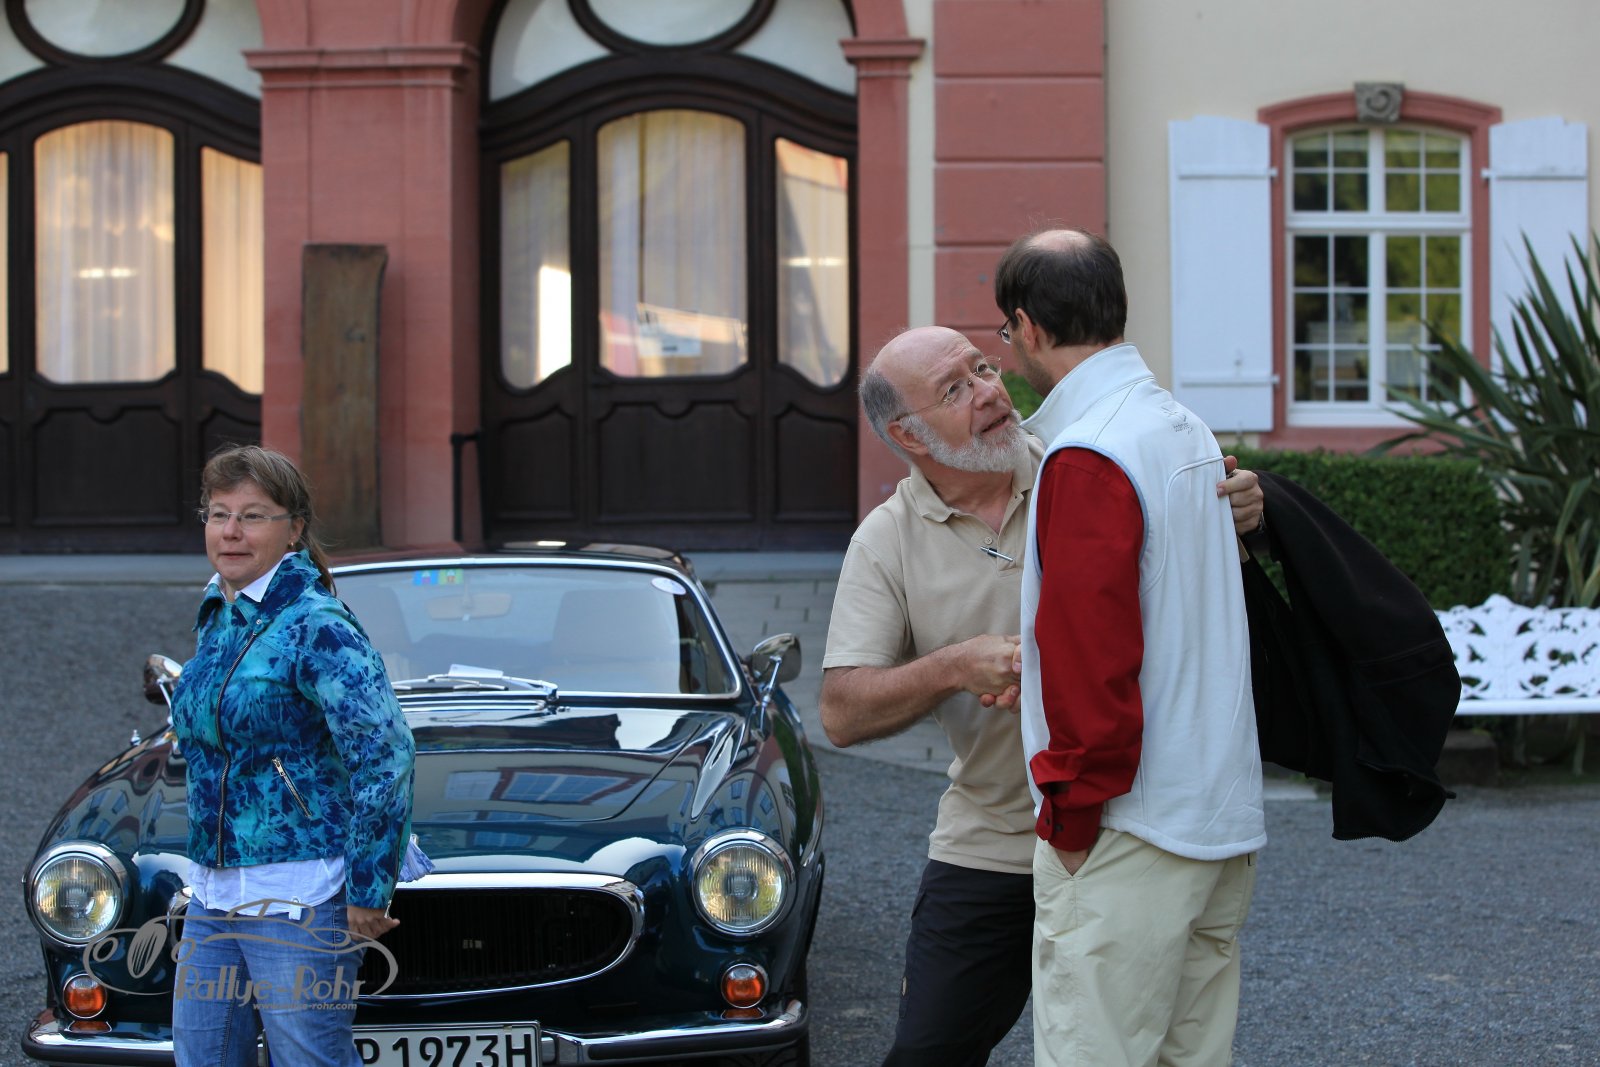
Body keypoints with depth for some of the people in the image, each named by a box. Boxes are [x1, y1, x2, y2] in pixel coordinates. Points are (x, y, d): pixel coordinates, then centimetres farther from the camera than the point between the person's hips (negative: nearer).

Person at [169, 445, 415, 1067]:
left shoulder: (316, 625, -14)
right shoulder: (217, 618, 12)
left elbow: (384, 758, -18)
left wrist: (366, 896, -16)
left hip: (299, 899, -8)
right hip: (212, 893, 8)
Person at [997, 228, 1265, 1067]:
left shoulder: (1087, 457, -16)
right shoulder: (1188, 432, 13)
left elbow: (1090, 658, -20)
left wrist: (1070, 814, -12)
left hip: (1133, 836, -9)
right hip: (1222, 818, 9)